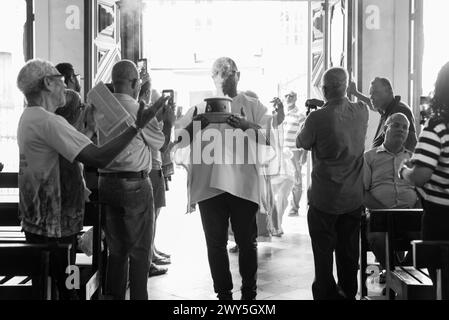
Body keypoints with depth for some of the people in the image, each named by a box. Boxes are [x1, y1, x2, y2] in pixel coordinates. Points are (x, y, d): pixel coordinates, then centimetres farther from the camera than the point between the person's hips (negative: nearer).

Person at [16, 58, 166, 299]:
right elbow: (99, 158, -28)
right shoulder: (47, 121, -22)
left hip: (37, 223, 11)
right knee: (61, 290, -1)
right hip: (53, 228, -11)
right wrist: (137, 126, -23)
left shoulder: (29, 117, 13)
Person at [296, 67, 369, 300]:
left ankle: (326, 294, 18)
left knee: (323, 253, 10)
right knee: (349, 252, 17)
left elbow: (300, 143, -3)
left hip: (325, 199, -4)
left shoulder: (318, 118, -21)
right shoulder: (361, 112, -5)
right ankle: (348, 292, 30)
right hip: (354, 198, 5)